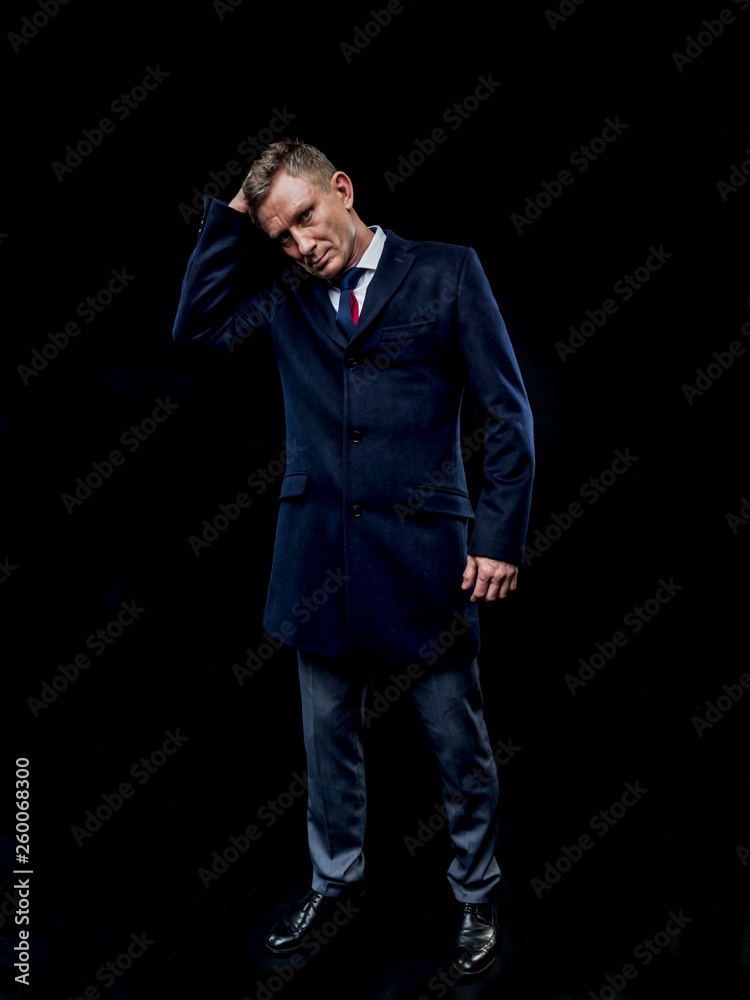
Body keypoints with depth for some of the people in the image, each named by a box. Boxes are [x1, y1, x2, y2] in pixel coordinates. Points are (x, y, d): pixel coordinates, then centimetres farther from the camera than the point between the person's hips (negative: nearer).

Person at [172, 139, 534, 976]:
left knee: (459, 746, 9)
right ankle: (335, 879, 38)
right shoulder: (286, 299, 10)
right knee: (328, 739, 17)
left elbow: (507, 414, -3)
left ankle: (477, 894, 29)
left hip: (424, 556, -3)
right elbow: (196, 326, 2)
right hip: (320, 560, 4)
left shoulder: (445, 272, -2)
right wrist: (231, 215, 1)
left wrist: (501, 537, -8)